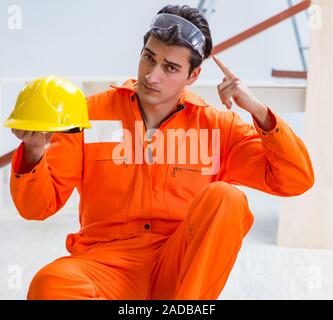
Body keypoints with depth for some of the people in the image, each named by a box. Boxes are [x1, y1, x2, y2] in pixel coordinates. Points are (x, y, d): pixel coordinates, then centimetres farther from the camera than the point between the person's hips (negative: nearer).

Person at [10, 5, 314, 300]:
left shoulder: (216, 125, 4)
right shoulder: (92, 112, 2)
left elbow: (296, 180, 0)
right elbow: (39, 205, 2)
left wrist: (258, 110, -10)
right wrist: (34, 153, -20)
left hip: (189, 267, 1)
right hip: (107, 262, -1)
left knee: (225, 197, -27)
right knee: (51, 285, -34)